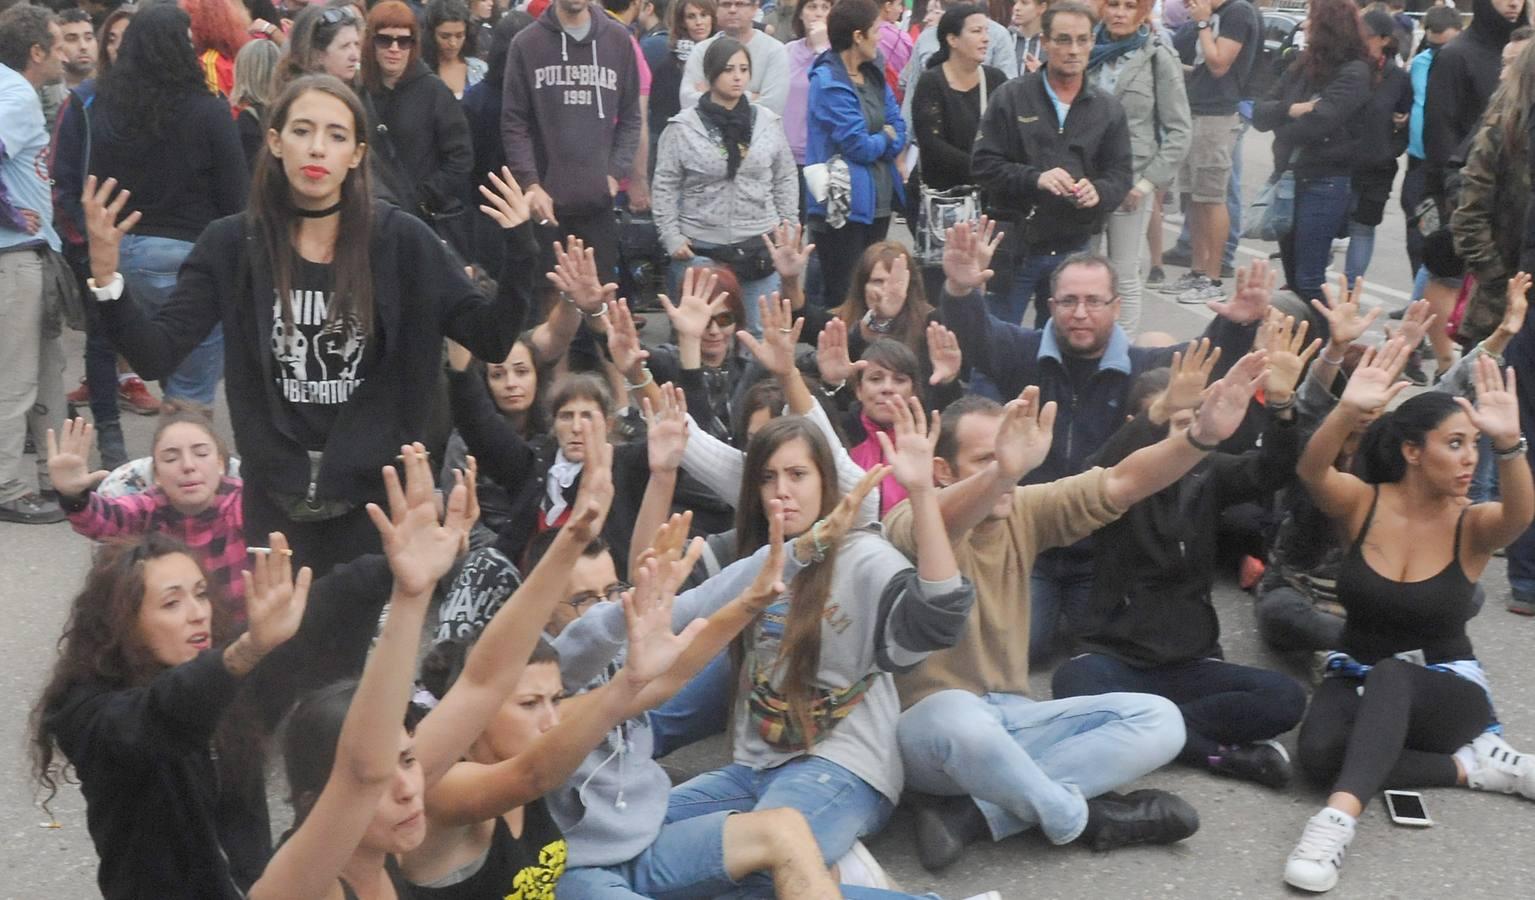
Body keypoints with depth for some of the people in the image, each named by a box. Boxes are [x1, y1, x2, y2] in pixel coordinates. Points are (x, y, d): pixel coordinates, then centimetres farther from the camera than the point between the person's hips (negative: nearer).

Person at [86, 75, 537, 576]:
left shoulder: (402, 242, -6)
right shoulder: (232, 245, -3)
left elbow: (492, 341, -6)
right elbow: (156, 353, -7)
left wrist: (519, 249, -19)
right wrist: (105, 277, -21)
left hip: (377, 496, -1)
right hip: (275, 497, 1)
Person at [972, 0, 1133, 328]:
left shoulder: (1109, 110, 7)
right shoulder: (1010, 98, -2)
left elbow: (1121, 174, 5)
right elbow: (984, 164, -6)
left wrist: (1099, 191, -19)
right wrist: (1035, 178, -22)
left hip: (1073, 250, 3)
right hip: (1014, 243, -3)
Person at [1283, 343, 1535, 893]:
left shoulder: (1473, 526, -9)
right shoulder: (1364, 504, -7)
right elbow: (1311, 471, -29)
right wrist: (1349, 410, -48)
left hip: (1449, 691, -1)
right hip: (1358, 679, 2)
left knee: (1391, 675, -39)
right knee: (1319, 751, -33)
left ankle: (1339, 816, -53)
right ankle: (1471, 765, -18)